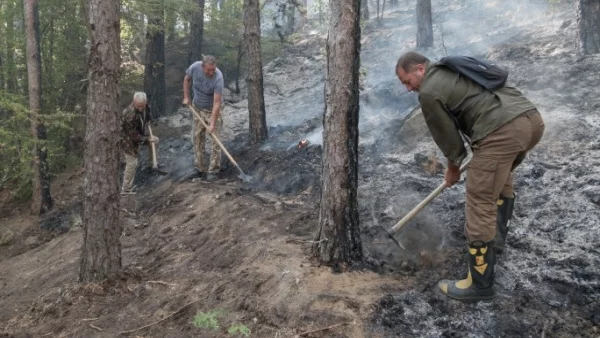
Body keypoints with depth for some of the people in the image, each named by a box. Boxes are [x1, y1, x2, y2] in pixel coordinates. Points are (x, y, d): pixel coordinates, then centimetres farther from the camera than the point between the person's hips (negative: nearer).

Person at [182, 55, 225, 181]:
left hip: (213, 110, -4)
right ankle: (199, 168, 19)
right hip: (197, 107, 4)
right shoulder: (195, 67, -20)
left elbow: (216, 103, -31)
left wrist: (212, 124, -33)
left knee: (214, 140, -7)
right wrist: (186, 97, 1)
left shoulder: (218, 78, -31)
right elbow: (187, 79, 4)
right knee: (198, 137, 8)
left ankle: (213, 170, 2)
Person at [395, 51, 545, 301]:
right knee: (501, 175, 35)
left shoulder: (429, 92, 2)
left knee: (480, 205, -2)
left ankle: (479, 285, 6)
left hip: (502, 131, -10)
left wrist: (453, 168, 28)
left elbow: (446, 134, 9)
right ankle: (497, 237, 47)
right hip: (532, 118, 10)